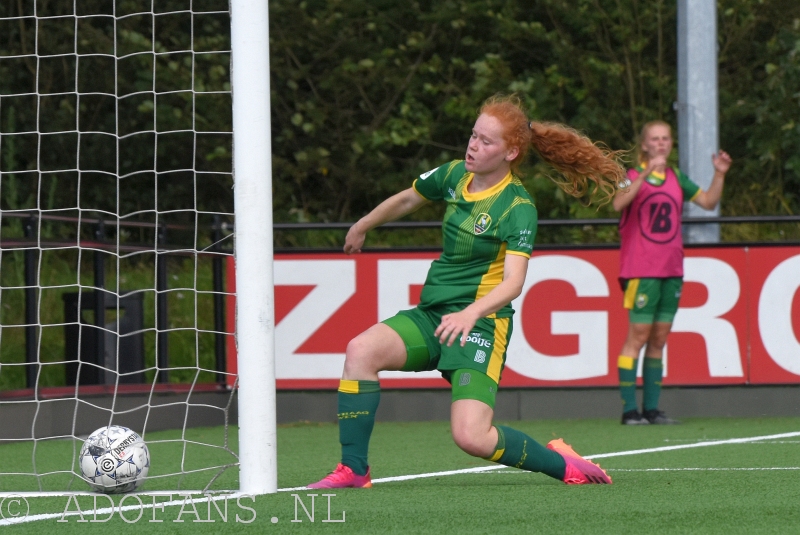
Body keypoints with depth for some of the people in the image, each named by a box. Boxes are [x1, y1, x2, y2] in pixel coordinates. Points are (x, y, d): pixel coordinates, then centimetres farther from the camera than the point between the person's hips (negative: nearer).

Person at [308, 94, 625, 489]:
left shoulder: (518, 209, -14)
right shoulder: (456, 175, 5)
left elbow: (513, 283, -24)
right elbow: (406, 200, 26)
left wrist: (471, 313, -41)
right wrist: (361, 227, 39)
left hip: (481, 323, -6)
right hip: (431, 315, 6)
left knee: (471, 437, -21)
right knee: (361, 350, -20)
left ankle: (560, 463, 4)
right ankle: (353, 469, -15)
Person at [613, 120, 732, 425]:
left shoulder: (676, 179, 13)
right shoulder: (633, 176, -4)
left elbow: (708, 202, 17)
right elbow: (618, 203, -24)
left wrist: (720, 174, 3)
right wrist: (645, 174, -34)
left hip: (671, 271, 6)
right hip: (640, 271, -6)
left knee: (659, 339, 7)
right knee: (637, 337, -9)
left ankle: (651, 409, 11)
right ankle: (629, 409, -7)